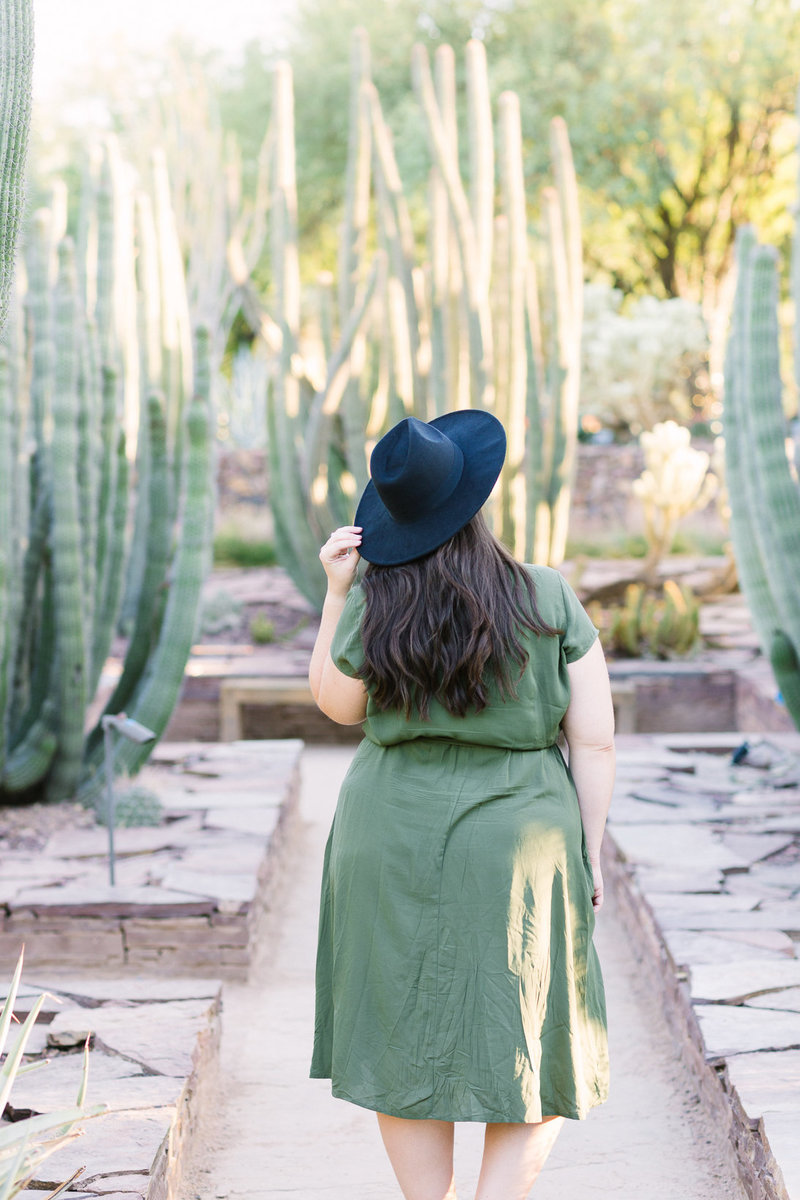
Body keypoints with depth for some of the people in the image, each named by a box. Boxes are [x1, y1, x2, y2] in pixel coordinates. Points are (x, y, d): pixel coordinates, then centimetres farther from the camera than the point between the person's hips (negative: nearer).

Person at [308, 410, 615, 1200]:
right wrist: (588, 853, 1)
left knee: (408, 1045, 14)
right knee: (536, 1057, 11)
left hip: (394, 845, 1)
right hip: (513, 850, -1)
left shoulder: (369, 609, -9)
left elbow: (336, 705, 9)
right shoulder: (551, 600, -9)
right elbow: (596, 740, -8)